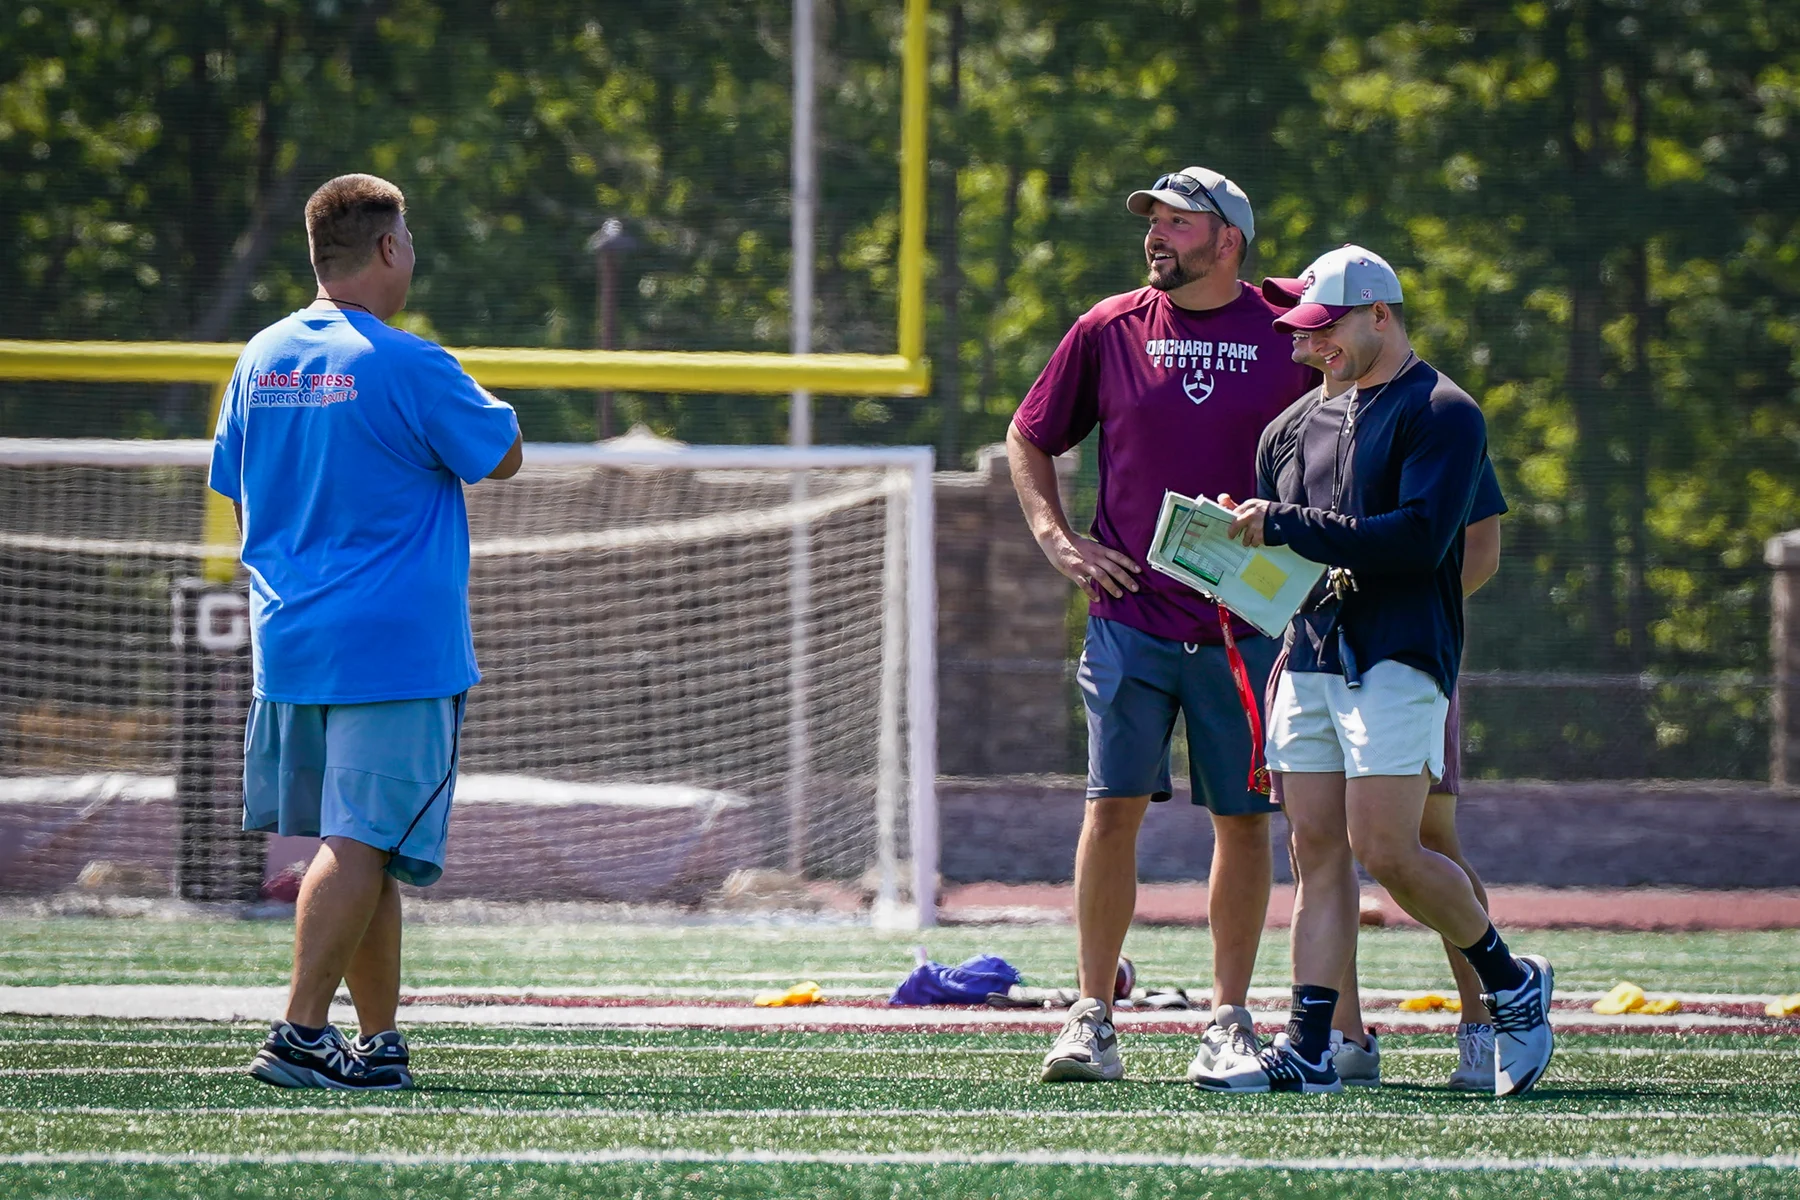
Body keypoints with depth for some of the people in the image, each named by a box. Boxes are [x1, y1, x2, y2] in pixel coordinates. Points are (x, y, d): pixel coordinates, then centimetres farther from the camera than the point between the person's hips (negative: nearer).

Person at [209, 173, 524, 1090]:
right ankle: (301, 1033, -15)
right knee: (361, 842, -8)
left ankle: (380, 1039, 18)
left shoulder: (261, 360, 9)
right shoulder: (405, 366, -13)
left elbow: (237, 495, 19)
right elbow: (503, 457, -1)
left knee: (362, 844, 14)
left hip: (289, 639, 7)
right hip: (396, 647, -7)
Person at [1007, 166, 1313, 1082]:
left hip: (1250, 624, 0)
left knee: (1242, 819, 3)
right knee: (1114, 805, -7)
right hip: (1130, 618, 0)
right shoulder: (1107, 332, 4)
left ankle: (1230, 1021, 12)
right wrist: (1057, 540, 4)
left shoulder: (1291, 340, 2)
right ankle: (1092, 1020, -3)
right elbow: (1027, 439, 16)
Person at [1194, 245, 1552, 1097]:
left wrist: (1287, 526, -15)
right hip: (1315, 658, 8)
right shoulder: (1322, 421, 22)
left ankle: (1511, 984, 5)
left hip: (1398, 660, -8)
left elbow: (1419, 539, -17)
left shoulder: (1441, 412, -5)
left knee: (1384, 849, -15)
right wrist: (1254, 535, 4)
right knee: (1318, 854, 1)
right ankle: (1308, 1049, -2)